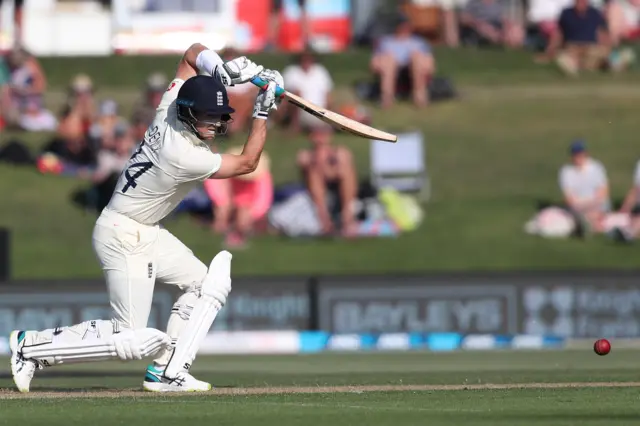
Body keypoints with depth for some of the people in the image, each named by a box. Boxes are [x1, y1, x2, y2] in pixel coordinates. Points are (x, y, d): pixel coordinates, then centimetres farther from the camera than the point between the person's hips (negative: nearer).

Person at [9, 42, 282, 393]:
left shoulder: (170, 107, -7)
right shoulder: (187, 156, -28)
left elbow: (194, 52, 8)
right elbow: (247, 164, -14)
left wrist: (223, 69, -10)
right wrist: (262, 112, -11)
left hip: (147, 233, 10)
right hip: (124, 238, -10)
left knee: (207, 283, 8)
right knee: (134, 340, -9)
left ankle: (166, 373, 7)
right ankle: (33, 346, 0)